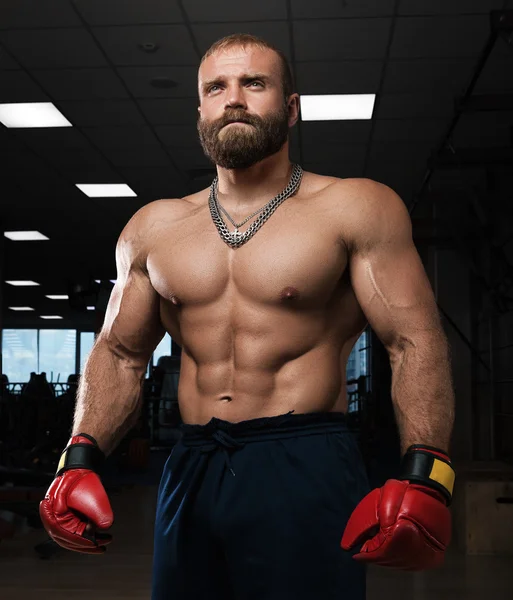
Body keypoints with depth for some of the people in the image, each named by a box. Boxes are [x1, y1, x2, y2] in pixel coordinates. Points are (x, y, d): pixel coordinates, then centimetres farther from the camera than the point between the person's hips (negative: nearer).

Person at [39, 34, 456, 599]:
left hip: (305, 471, -4)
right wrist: (80, 459, 1)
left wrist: (424, 479, -19)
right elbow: (120, 353, 15)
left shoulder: (355, 208, -1)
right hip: (190, 470, 4)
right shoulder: (153, 228, 11)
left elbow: (415, 342, -6)